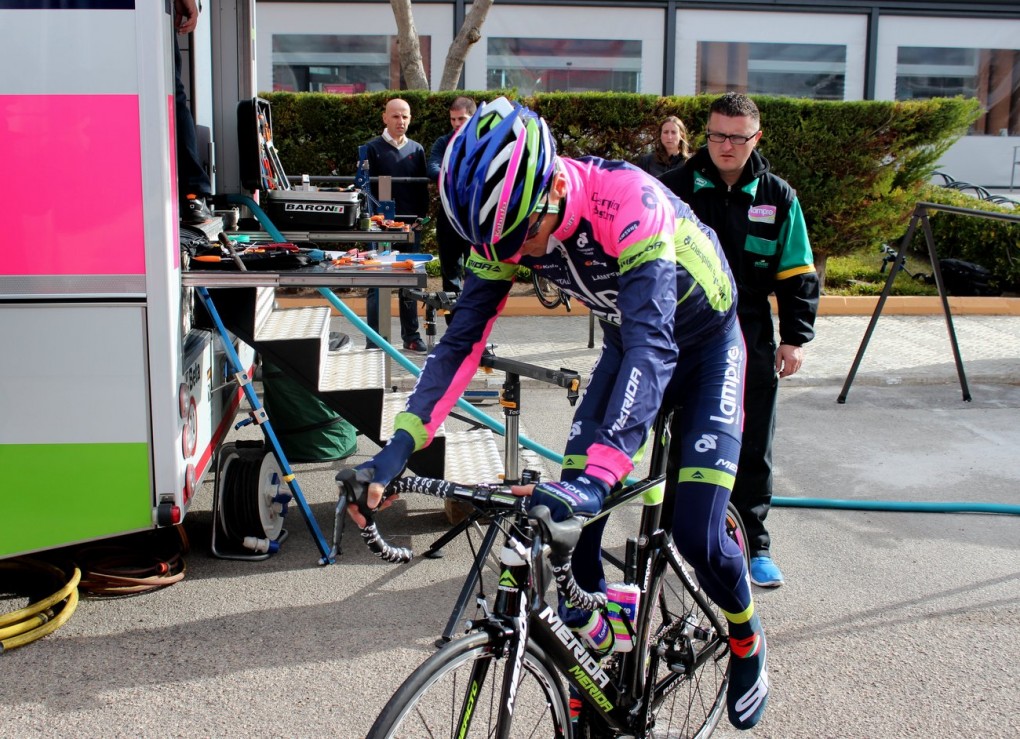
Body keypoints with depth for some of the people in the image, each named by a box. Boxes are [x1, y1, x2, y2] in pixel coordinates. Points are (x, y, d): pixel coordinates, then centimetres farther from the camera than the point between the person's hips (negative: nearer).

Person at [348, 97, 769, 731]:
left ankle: (747, 638, 20)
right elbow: (464, 337, -18)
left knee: (697, 536, -12)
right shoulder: (509, 223, -20)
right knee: (571, 519, -7)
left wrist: (598, 477, -59)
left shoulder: (629, 204, -39)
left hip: (703, 343, -5)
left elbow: (652, 346, -48)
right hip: (629, 339, 5)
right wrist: (399, 447, -30)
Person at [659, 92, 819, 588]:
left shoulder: (777, 197, 6)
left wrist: (796, 337, 1)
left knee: (752, 450, 7)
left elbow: (797, 275, 8)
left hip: (751, 342, 1)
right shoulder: (675, 189, 1)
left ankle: (754, 545, 21)